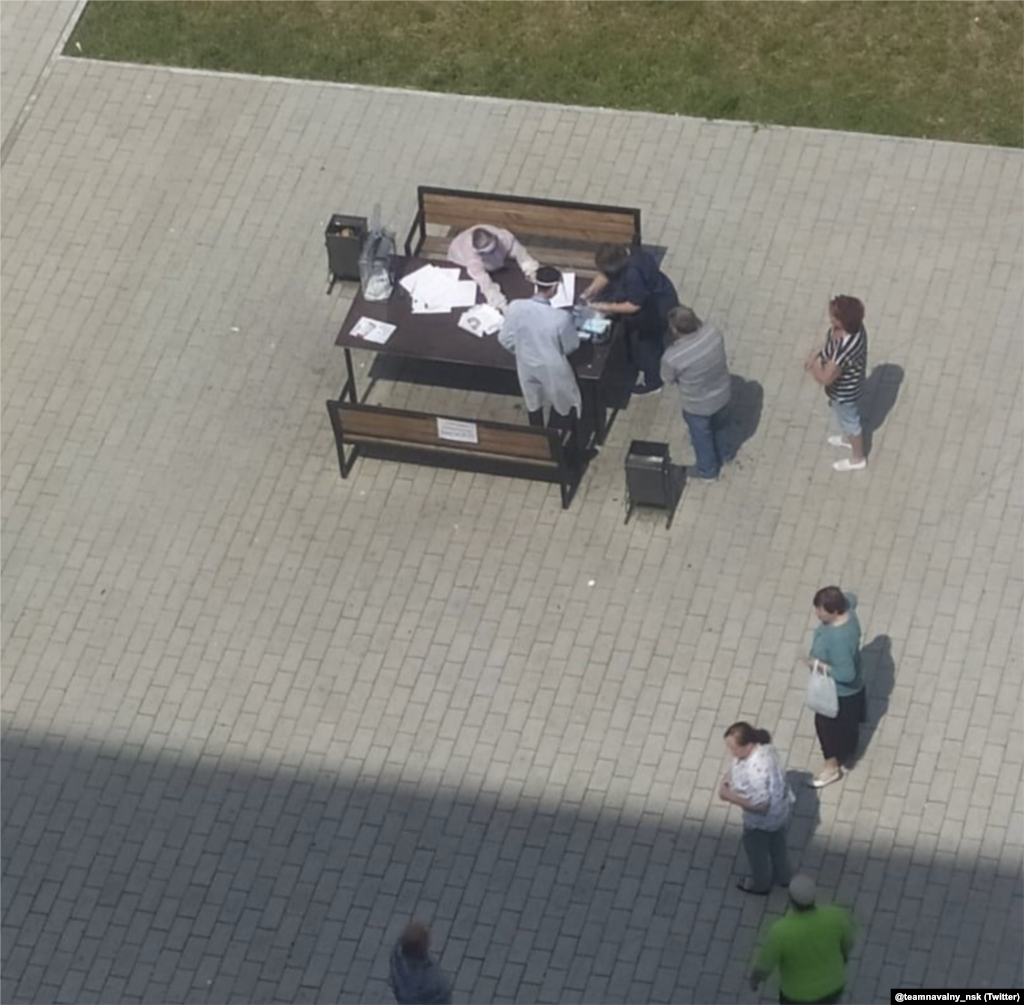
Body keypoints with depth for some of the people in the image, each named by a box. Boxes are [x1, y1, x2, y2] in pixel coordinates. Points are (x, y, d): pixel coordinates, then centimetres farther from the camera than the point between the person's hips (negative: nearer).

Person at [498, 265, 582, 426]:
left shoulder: (515, 307, -24)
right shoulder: (561, 317, -33)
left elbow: (505, 339, -9)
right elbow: (571, 346, -15)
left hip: (527, 368, 4)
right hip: (553, 370, -4)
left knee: (534, 406, 28)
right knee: (561, 406, 24)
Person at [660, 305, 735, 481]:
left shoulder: (673, 357, -38)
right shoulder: (712, 333, -27)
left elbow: (667, 379, -15)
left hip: (697, 406, -4)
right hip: (722, 394, 4)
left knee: (702, 437, 27)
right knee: (720, 425, 35)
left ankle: (708, 470, 53)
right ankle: (725, 454, 63)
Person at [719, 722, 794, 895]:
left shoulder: (756, 770, -44)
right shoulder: (760, 745, -17)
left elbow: (760, 805, -36)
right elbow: (737, 765, 5)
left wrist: (729, 796, -33)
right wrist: (727, 779, -10)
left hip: (762, 819, -8)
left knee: (756, 849, 23)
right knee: (776, 843, 33)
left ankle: (760, 884, 51)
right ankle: (783, 876, 58)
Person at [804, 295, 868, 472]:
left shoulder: (844, 350, -46)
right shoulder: (853, 326, -21)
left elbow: (825, 378, -37)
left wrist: (813, 361, -20)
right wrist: (820, 353, -9)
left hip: (844, 392, -8)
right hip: (849, 383, 8)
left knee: (850, 421, 21)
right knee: (844, 417, 36)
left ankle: (857, 459, 47)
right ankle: (847, 439, 65)